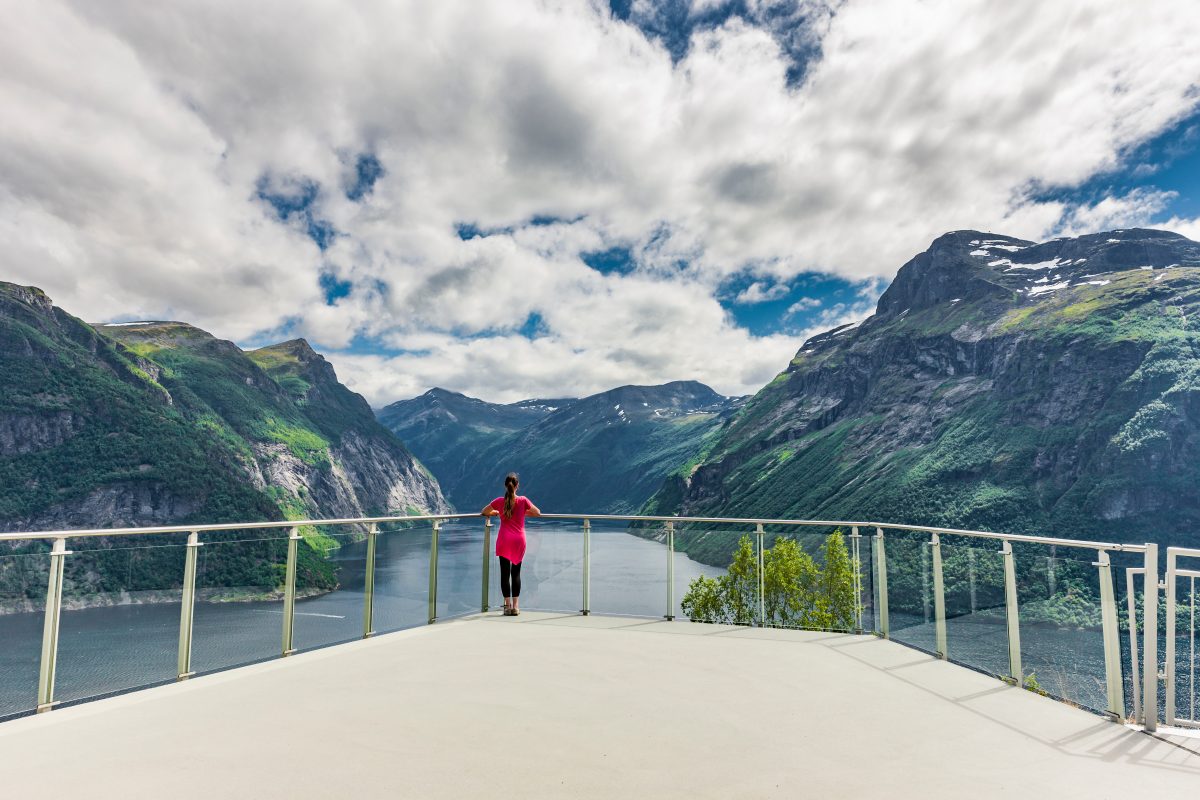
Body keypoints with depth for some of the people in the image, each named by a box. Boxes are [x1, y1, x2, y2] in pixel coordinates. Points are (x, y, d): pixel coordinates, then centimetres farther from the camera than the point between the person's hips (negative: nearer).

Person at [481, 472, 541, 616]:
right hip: (519, 540, 1)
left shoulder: (499, 501, -1)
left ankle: (508, 606, 1)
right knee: (516, 573, 9)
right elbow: (538, 513, 9)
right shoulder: (523, 500, -3)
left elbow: (484, 512, 14)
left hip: (504, 540, 0)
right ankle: (515, 606, 7)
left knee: (505, 573, 4)